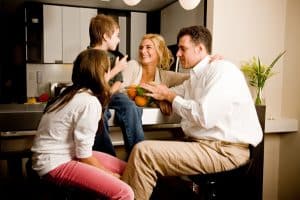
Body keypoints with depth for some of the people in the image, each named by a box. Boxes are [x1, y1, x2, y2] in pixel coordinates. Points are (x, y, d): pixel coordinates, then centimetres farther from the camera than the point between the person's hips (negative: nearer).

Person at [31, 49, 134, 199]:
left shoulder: (73, 92, 7)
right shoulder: (90, 102, -21)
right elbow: (83, 154, -16)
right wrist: (106, 172, -3)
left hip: (63, 154, 10)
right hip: (55, 163, -10)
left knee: (125, 169, 10)